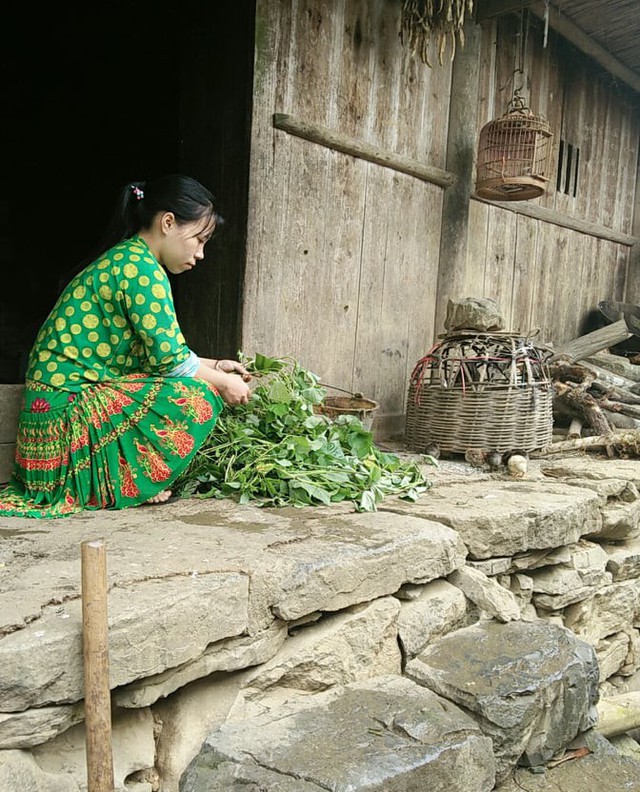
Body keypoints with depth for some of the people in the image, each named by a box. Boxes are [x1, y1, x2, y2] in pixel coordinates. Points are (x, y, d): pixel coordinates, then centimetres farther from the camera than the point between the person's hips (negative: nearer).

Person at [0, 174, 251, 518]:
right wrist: (221, 382, -2)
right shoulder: (140, 267, -17)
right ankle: (122, 487, -4)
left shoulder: (122, 260, 15)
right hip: (65, 412, -10)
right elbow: (169, 358, -17)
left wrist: (213, 366, 15)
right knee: (196, 397, -16)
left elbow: (156, 352, 18)